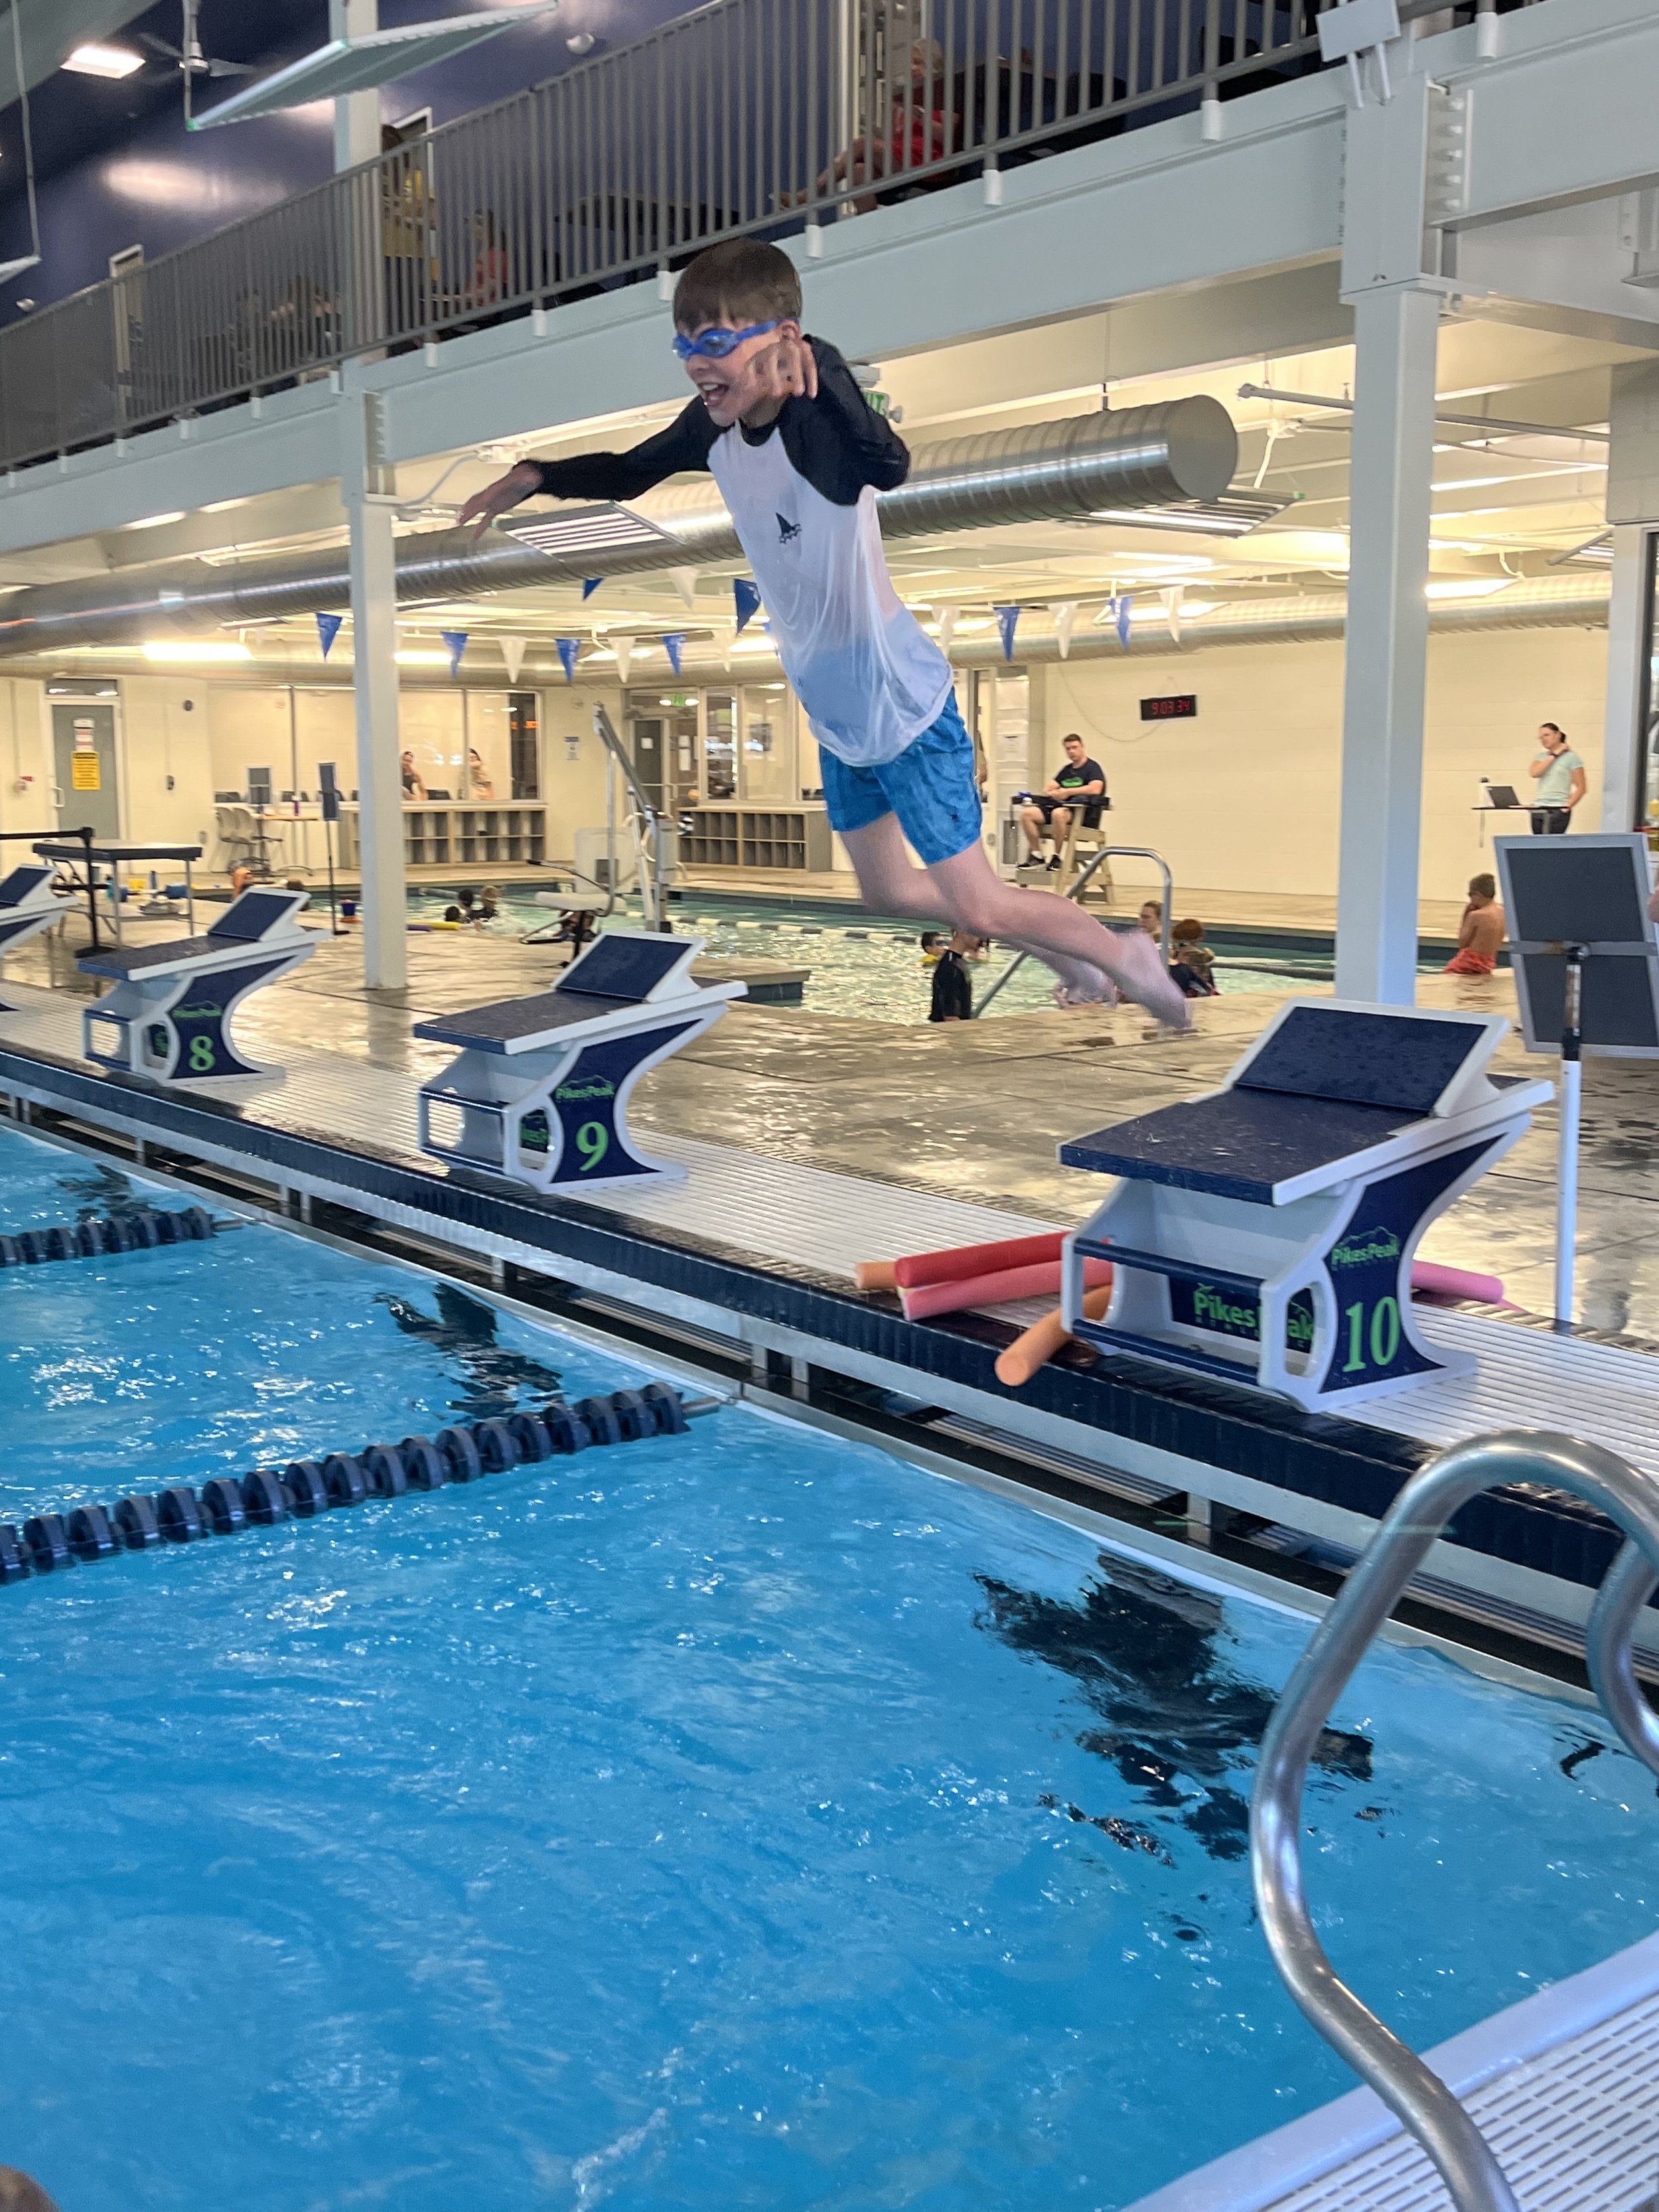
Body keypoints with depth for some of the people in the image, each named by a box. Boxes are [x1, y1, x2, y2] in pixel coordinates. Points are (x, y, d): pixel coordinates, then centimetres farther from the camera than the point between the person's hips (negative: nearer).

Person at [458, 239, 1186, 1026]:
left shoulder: (819, 426, -29)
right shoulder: (714, 426, -6)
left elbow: (889, 467, -52)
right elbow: (631, 472, 13)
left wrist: (816, 380, -64)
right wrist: (534, 478, 1)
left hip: (903, 703, -9)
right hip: (837, 714, 9)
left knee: (979, 908, -2)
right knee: (889, 891, 22)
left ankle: (1124, 958, 27)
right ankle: (1069, 962, 41)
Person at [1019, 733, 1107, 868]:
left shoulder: (1093, 767, 1)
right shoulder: (1066, 769, 23)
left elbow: (1095, 789, -18)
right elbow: (1049, 789, 19)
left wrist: (1067, 792, -17)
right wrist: (1052, 793, -7)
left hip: (1085, 813, -7)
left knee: (1058, 813, -40)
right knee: (1027, 813, -12)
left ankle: (1056, 857, -29)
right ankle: (1037, 856, -11)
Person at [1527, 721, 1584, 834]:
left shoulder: (1571, 757, 1)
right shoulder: (1541, 756, 16)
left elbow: (1581, 788, -1)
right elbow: (1534, 773, -6)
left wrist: (1567, 806, -11)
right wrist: (1553, 755, -3)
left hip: (1558, 811, -5)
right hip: (1538, 810, 5)